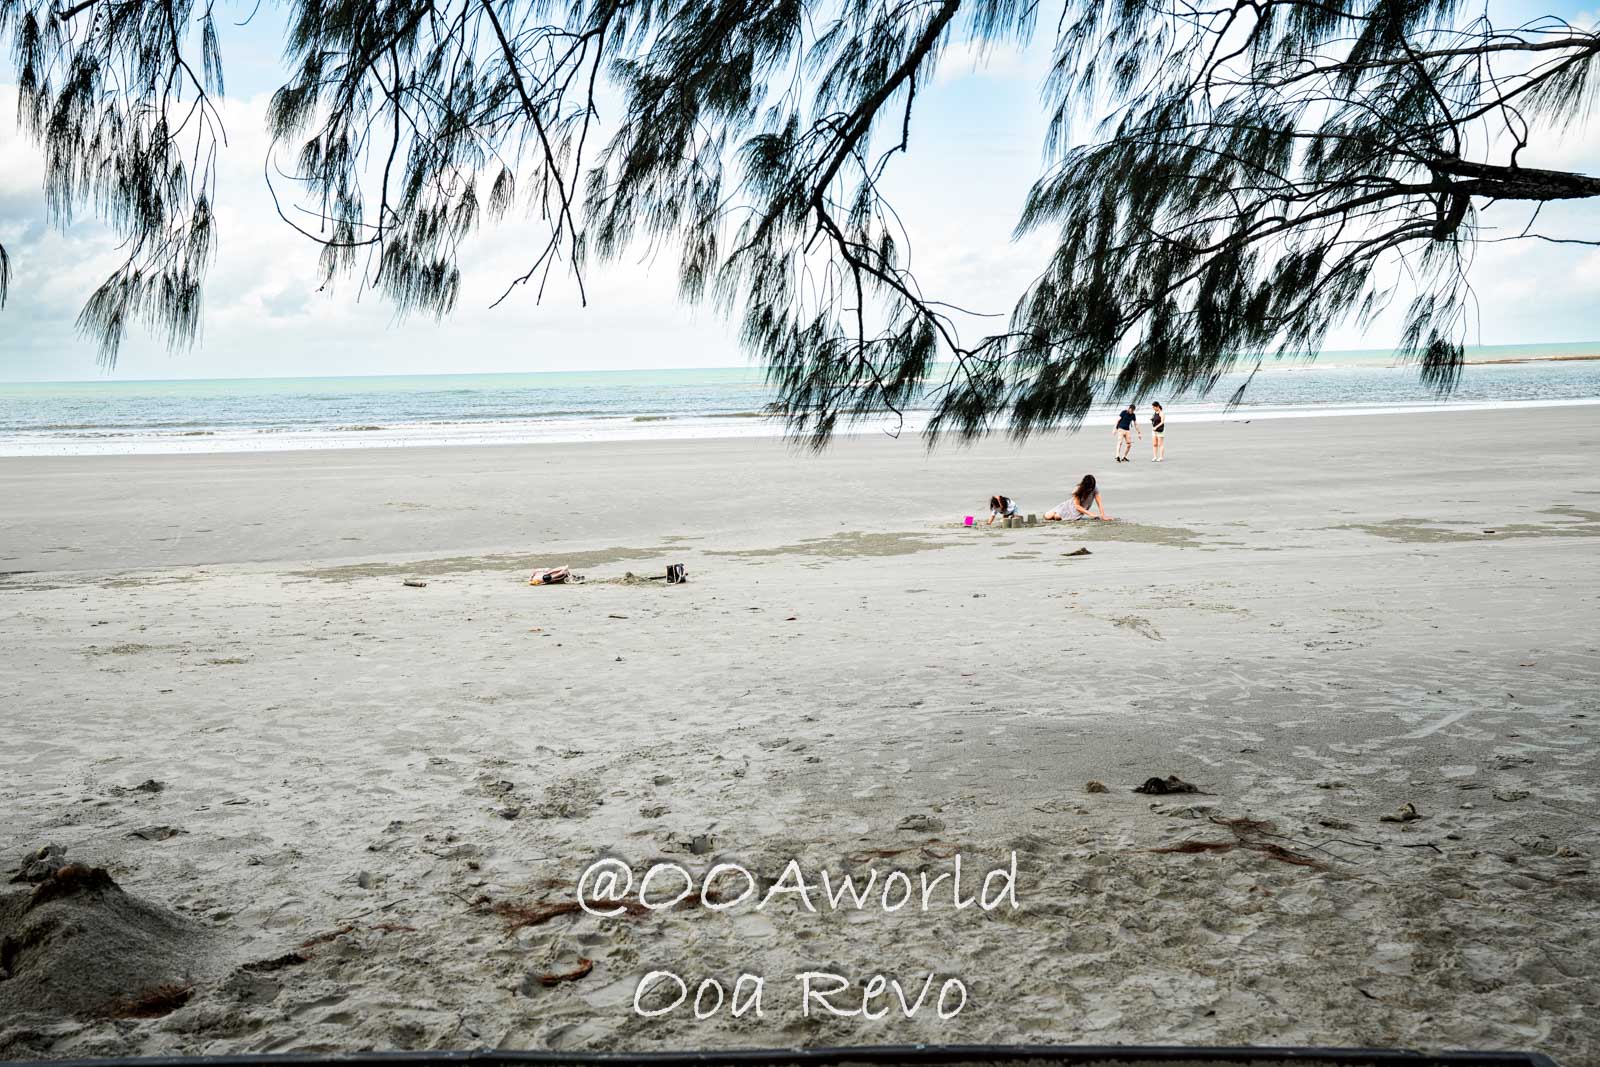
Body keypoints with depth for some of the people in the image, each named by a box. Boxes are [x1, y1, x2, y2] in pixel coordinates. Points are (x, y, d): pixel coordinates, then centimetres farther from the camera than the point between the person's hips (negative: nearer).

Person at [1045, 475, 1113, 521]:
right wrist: (1089, 513, -35)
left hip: (1082, 509, 1)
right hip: (1072, 505, -1)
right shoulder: (1078, 490, -25)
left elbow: (1099, 503, -21)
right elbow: (1077, 506, -26)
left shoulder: (1095, 488, -21)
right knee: (1048, 516, -12)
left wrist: (1103, 516, -34)